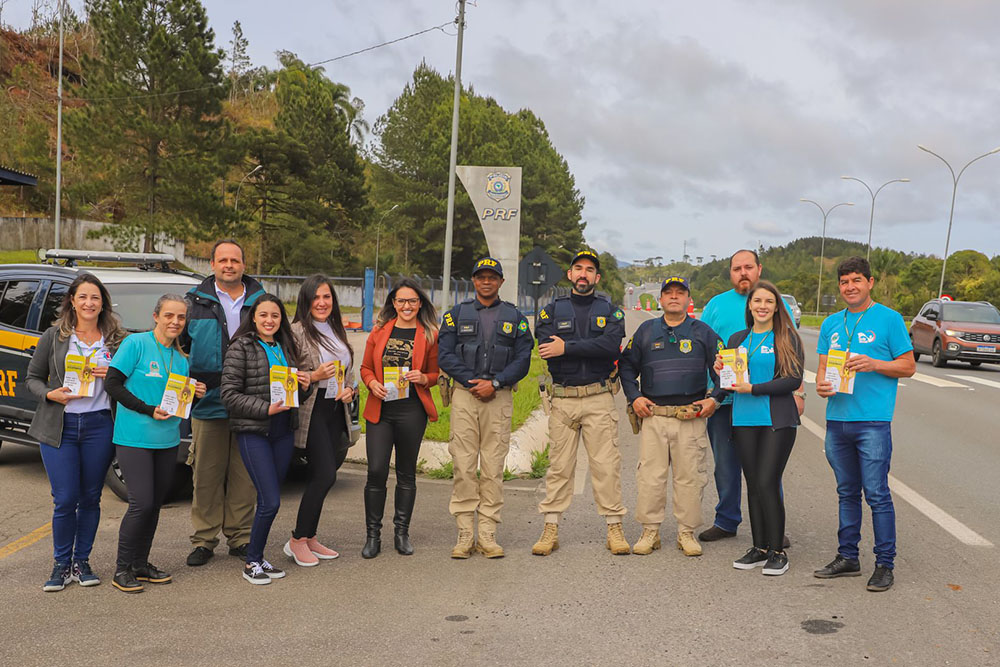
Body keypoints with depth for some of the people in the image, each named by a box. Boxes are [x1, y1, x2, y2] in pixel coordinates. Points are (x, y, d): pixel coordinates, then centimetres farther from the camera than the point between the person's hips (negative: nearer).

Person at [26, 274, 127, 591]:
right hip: (59, 427, -1)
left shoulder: (116, 339, 5)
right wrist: (50, 394, -12)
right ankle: (62, 565, 15)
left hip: (99, 425, 1)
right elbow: (33, 378, 8)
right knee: (65, 499, -2)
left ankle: (82, 562, 22)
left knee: (90, 498, 8)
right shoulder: (54, 337, 3)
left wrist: (112, 374, -10)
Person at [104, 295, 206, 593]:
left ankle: (140, 564, 24)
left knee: (155, 504, 10)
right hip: (134, 438, -6)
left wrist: (195, 394, -3)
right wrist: (149, 410, -16)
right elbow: (112, 384, -11)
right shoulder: (136, 343, -7)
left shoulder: (181, 359, 12)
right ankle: (123, 569, 6)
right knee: (142, 504, -10)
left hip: (167, 440, 6)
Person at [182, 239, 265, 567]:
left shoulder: (260, 301, 9)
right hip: (207, 402, -1)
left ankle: (239, 537, 18)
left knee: (244, 474, 6)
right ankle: (204, 540, 15)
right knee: (206, 475, 4)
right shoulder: (195, 301, 5)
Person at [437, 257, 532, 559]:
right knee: (463, 466, -3)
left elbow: (523, 359, 4)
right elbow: (444, 355, 3)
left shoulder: (515, 317, 12)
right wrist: (471, 381, -9)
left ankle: (488, 535, 6)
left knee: (493, 467, 0)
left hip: (499, 397, 0)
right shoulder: (457, 314, 12)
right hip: (464, 395, 0)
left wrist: (495, 383, -10)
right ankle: (465, 534, 4)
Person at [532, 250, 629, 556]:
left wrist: (567, 348, -13)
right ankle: (551, 529, 11)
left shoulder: (610, 311, 9)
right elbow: (546, 347, -7)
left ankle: (614, 527, 8)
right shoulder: (552, 310, 11)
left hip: (599, 398, -1)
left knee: (607, 465, -1)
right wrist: (593, 349, -9)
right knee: (559, 465, 4)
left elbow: (611, 345, -11)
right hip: (562, 398, 1)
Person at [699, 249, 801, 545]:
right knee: (726, 464, 10)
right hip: (723, 398, 2)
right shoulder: (716, 304, 10)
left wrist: (797, 392, 0)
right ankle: (726, 521, 23)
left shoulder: (777, 304, 7)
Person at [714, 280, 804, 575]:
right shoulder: (737, 339, 14)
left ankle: (778, 551, 3)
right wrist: (721, 370, -4)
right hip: (744, 420, 5)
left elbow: (794, 379, -9)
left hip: (777, 420, -5)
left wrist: (752, 389, -14)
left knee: (767, 483, -9)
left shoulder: (788, 338, -1)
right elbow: (731, 383, 19)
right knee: (753, 484, 8)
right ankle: (759, 548, 18)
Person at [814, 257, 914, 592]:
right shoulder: (831, 323, 15)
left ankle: (884, 564, 7)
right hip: (837, 419, 5)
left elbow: (909, 366, -1)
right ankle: (847, 557, 23)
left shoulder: (889, 318, -1)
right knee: (847, 493, 14)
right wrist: (821, 384, -6)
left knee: (877, 494, -4)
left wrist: (873, 364, -16)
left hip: (873, 421, -5)